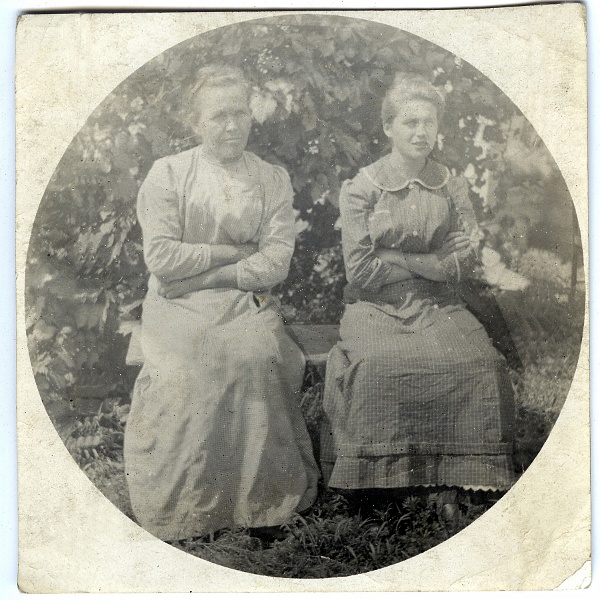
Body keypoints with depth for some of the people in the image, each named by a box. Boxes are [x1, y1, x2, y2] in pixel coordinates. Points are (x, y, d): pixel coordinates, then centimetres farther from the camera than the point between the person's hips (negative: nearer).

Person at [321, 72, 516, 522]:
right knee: (375, 364, -34)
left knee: (479, 363, -27)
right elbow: (361, 270, -5)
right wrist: (432, 263, -3)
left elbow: (466, 262, 3)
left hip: (440, 308, 2)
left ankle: (451, 482, -18)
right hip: (376, 309, -2)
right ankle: (385, 477, -19)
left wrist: (398, 258, -6)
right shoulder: (361, 189, 3)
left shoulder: (453, 188, 13)